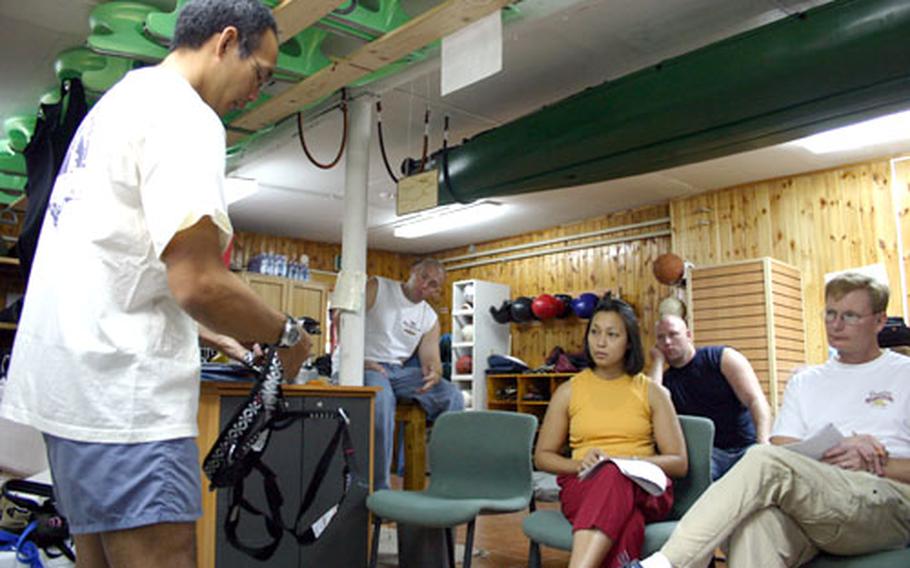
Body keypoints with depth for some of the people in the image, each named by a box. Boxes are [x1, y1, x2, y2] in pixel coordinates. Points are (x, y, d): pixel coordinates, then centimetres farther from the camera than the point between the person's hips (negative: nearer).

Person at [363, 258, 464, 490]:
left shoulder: (430, 319, 11)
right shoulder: (377, 287, -2)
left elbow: (431, 359, 6)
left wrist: (434, 373, -20)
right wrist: (358, 360, -16)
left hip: (400, 369, 5)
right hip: (367, 366, -5)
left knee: (452, 396, -13)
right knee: (382, 400, -38)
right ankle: (378, 487, -28)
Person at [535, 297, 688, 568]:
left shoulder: (652, 392, 11)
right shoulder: (569, 391, 13)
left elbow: (679, 463, 6)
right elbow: (542, 456, 15)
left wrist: (624, 460, -12)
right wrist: (580, 464, -7)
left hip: (644, 489, -1)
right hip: (583, 485, 1)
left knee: (613, 476, -41)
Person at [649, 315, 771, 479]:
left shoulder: (722, 358, 5)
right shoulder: (667, 379, 11)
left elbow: (756, 400, -5)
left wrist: (763, 442, -24)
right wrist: (658, 360, -1)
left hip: (746, 446, -1)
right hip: (706, 451, 1)